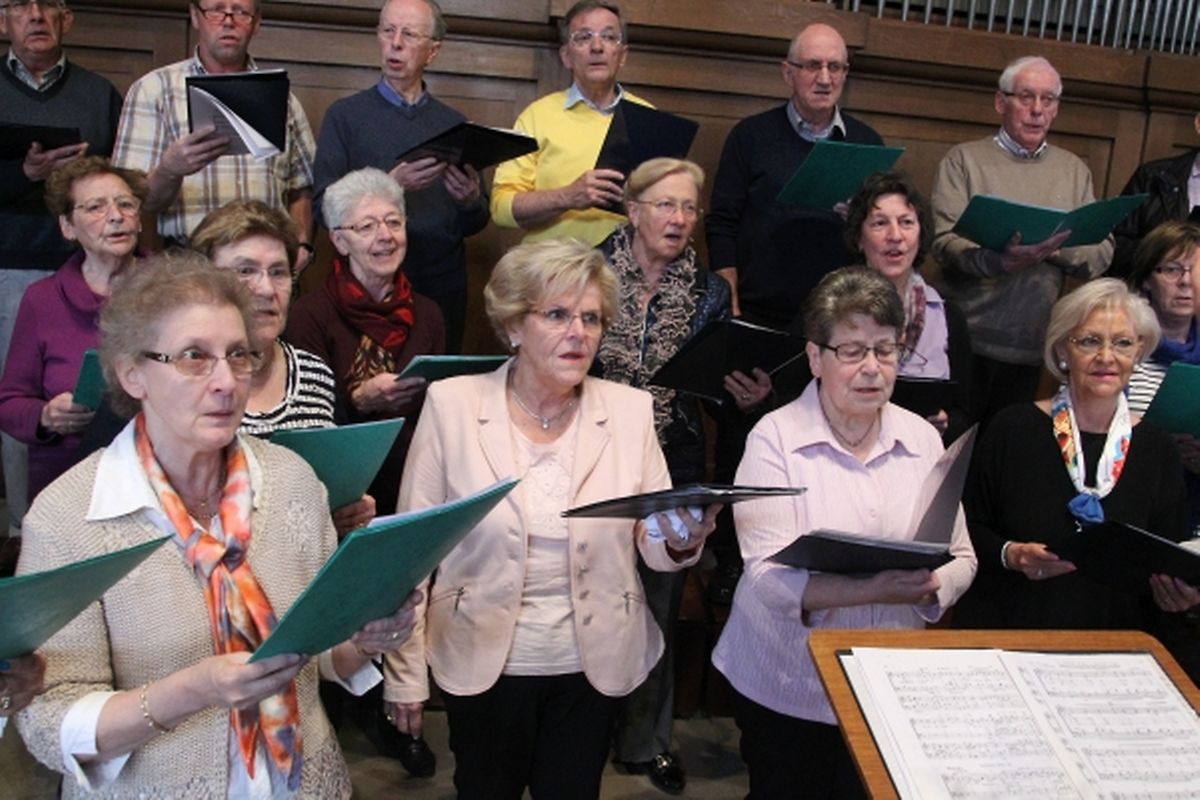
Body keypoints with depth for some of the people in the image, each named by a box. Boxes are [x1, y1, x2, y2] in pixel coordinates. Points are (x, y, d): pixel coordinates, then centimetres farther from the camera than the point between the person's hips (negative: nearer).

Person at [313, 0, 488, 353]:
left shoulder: (454, 123, 10)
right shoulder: (346, 115, 2)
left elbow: (475, 223, 10)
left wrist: (471, 201, -12)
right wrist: (391, 185, -20)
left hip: (443, 286, 2)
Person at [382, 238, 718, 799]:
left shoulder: (630, 410, -6)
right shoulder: (452, 404, -10)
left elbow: (654, 547, -2)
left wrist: (681, 540, -25)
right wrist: (404, 674, -3)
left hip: (595, 665, 1)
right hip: (483, 664, -1)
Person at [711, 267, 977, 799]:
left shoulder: (922, 439, 0)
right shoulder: (776, 437, -12)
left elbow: (962, 559, 2)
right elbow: (767, 576, -20)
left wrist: (930, 587, -21)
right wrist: (871, 591, -33)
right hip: (786, 689, -3)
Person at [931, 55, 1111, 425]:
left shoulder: (1074, 170, 12)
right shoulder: (964, 159, 1)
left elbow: (1101, 256, 6)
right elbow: (947, 244, -10)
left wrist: (1055, 247, -14)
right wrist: (1002, 260, -28)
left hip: (1030, 346, 3)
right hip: (966, 338, -3)